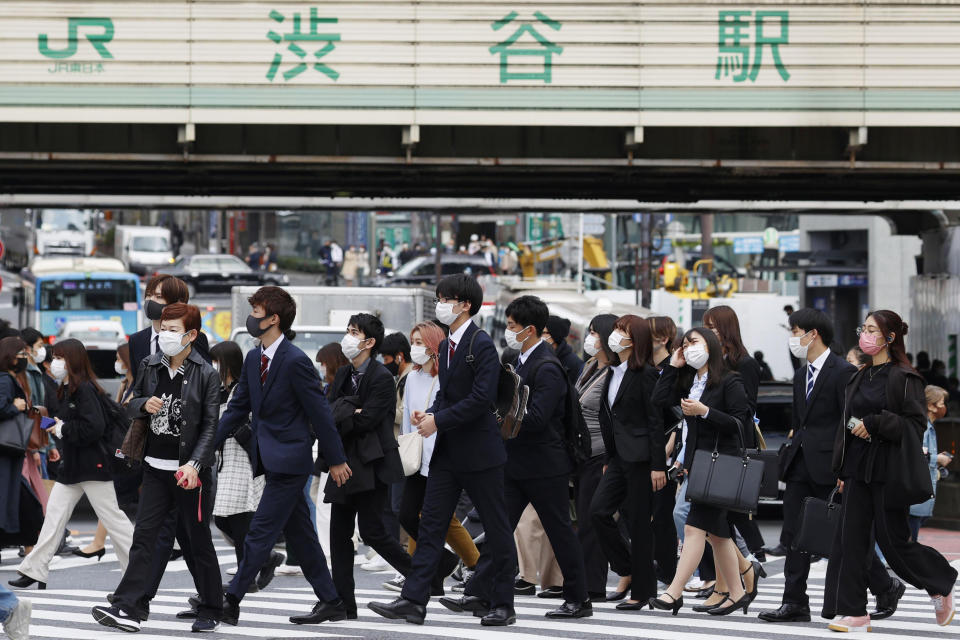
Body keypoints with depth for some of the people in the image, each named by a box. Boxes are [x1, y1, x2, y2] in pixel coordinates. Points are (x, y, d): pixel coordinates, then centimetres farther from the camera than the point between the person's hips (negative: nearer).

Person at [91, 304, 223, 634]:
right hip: (156, 467, 4)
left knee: (198, 539, 4)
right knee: (144, 536, -2)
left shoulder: (206, 375, -7)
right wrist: (144, 404, -8)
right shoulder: (149, 366, 7)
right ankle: (128, 609, -5)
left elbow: (210, 426, -9)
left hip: (190, 470, -4)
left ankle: (210, 610, 16)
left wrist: (194, 464, -20)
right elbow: (131, 406, 16)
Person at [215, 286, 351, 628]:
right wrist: (208, 444, 4)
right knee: (300, 535, 12)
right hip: (271, 459, 9)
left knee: (260, 532, -7)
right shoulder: (254, 359, 9)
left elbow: (319, 413, -13)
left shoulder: (295, 361, -16)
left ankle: (230, 601, -4)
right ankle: (330, 602, 18)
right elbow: (237, 407, 13)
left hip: (289, 459, -9)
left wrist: (336, 460, -9)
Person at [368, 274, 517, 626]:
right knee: (430, 524, 3)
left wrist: (439, 420, -19)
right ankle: (413, 600, 1)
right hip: (448, 452, 9)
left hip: (479, 451, -9)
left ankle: (502, 604, 9)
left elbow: (481, 398, -21)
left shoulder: (481, 345, -14)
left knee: (496, 528, 2)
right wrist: (428, 414, 0)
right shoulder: (446, 346, 13)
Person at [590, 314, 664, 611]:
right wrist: (608, 460, 19)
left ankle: (642, 590, 5)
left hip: (640, 457, -8)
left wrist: (658, 466, -16)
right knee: (598, 511, -2)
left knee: (639, 522, -3)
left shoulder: (645, 373, -11)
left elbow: (655, 420, -13)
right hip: (619, 457, 8)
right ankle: (629, 570, 13)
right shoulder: (614, 372, 14)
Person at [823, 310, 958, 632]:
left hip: (889, 469, -7)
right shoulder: (860, 379, 15)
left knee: (893, 540, -1)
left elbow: (915, 425, -13)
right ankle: (853, 613, -1)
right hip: (858, 469, 7)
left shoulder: (905, 378, -8)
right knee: (851, 537, -2)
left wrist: (874, 424, -20)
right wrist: (842, 470, 16)